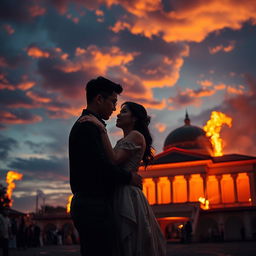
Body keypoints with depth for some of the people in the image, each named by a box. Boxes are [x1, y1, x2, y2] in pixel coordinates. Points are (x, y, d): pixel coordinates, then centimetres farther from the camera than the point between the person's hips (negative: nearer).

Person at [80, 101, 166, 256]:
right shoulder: (124, 141, 21)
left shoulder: (136, 135, -6)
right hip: (120, 198, 9)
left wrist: (102, 130, -19)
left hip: (128, 199, -9)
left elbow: (114, 160, -20)